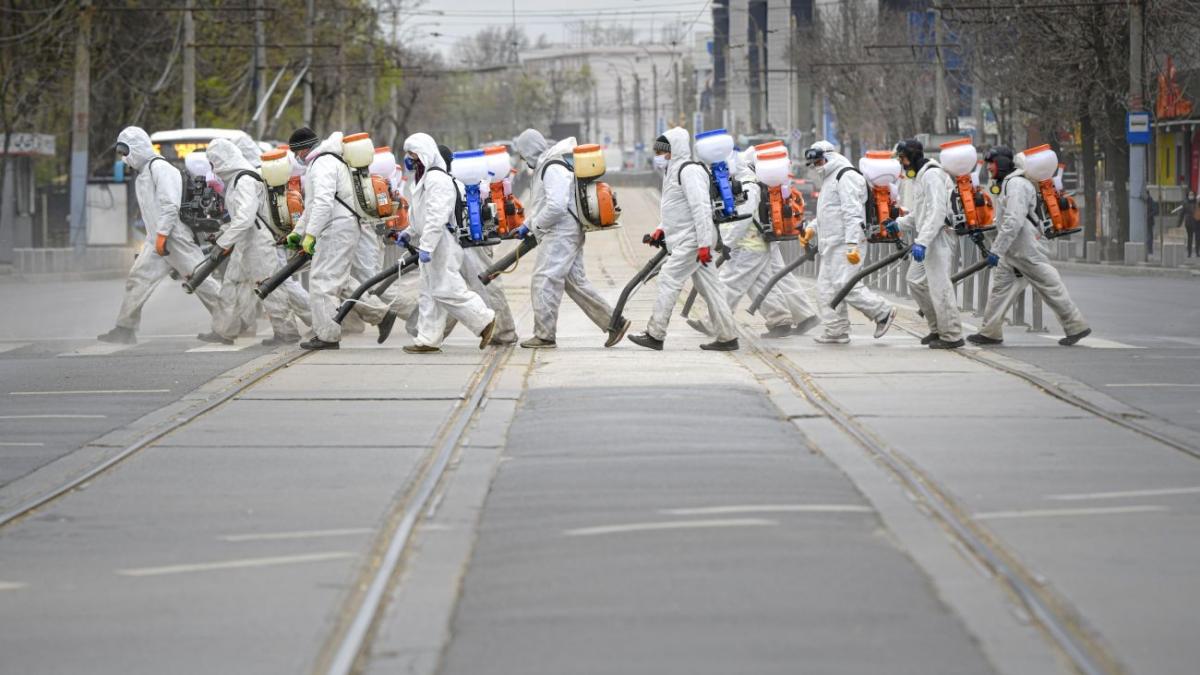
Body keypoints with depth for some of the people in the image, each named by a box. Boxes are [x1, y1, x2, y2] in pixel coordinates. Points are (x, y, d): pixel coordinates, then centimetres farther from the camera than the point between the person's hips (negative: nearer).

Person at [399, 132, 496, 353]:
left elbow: (436, 217, -25)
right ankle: (428, 339, 12)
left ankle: (484, 321, -3)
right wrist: (409, 233, 17)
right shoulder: (424, 178, 19)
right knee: (429, 292, 10)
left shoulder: (436, 179, -17)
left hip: (442, 244, -11)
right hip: (431, 245, 11)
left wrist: (426, 247, -28)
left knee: (447, 290, -11)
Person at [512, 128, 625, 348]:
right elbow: (541, 205, 28)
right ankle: (613, 321, 12)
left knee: (544, 281, -9)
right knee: (576, 282, 10)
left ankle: (545, 336, -6)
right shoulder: (544, 167, 19)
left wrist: (534, 224, -12)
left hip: (561, 233, -11)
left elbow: (556, 206, -25)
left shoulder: (553, 169, -16)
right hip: (559, 234, 11)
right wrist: (527, 225, 16)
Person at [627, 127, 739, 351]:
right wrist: (663, 229, 13)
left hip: (692, 240, -10)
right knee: (708, 286, 9)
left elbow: (701, 208, -21)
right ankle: (727, 337, 9)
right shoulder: (674, 171, 19)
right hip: (685, 239, 10)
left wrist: (704, 244, -25)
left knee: (669, 280, -9)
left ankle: (655, 335, -7)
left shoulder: (689, 171, -15)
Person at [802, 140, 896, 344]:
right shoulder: (829, 178, 21)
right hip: (831, 244, 11)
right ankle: (836, 331, 11)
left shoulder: (846, 176, -13)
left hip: (845, 244, -10)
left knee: (844, 285, -14)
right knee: (826, 286, 7)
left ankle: (883, 312, -2)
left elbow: (852, 213, -21)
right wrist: (812, 228, 19)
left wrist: (852, 245, -27)